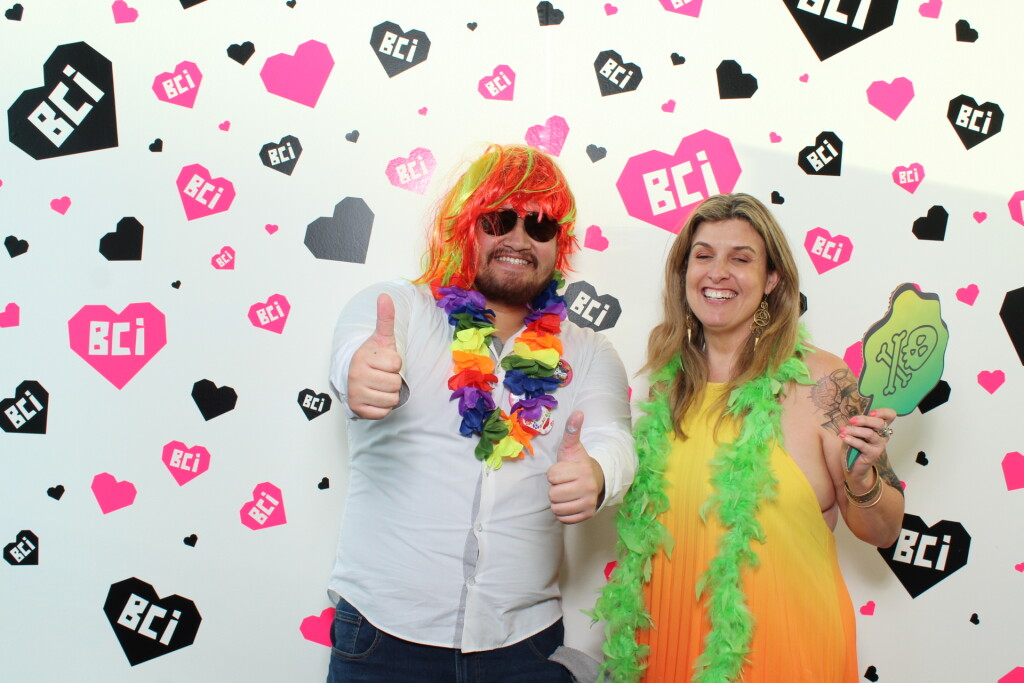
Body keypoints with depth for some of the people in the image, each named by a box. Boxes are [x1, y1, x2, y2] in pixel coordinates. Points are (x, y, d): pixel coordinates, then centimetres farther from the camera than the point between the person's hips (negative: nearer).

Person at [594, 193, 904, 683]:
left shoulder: (820, 381, -13)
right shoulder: (669, 380, -2)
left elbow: (883, 532, -7)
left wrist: (862, 480, -24)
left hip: (782, 639, -3)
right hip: (671, 636, 4)